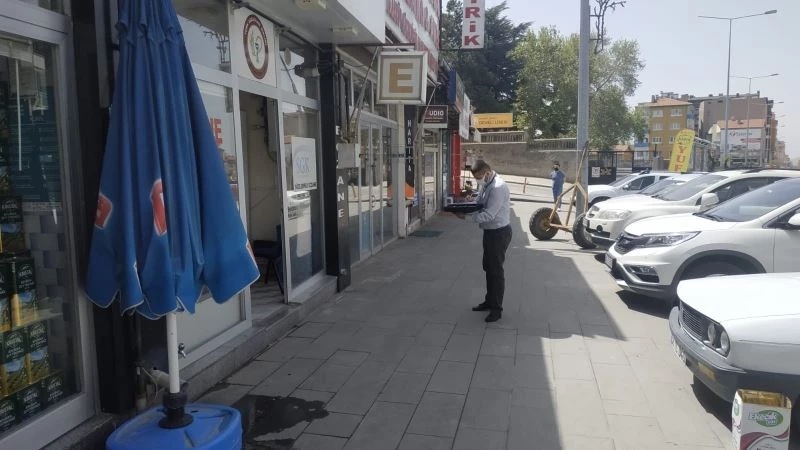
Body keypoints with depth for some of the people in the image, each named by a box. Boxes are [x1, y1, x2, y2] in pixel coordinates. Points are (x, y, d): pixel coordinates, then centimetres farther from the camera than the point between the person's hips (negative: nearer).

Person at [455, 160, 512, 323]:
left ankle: (496, 309, 8)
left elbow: (488, 215, -27)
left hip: (499, 232, -10)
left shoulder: (498, 187, -24)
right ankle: (489, 301, 32)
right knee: (488, 268, 18)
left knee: (496, 270, -2)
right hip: (490, 231, 10)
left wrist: (466, 217, -22)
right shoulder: (486, 185, 7)